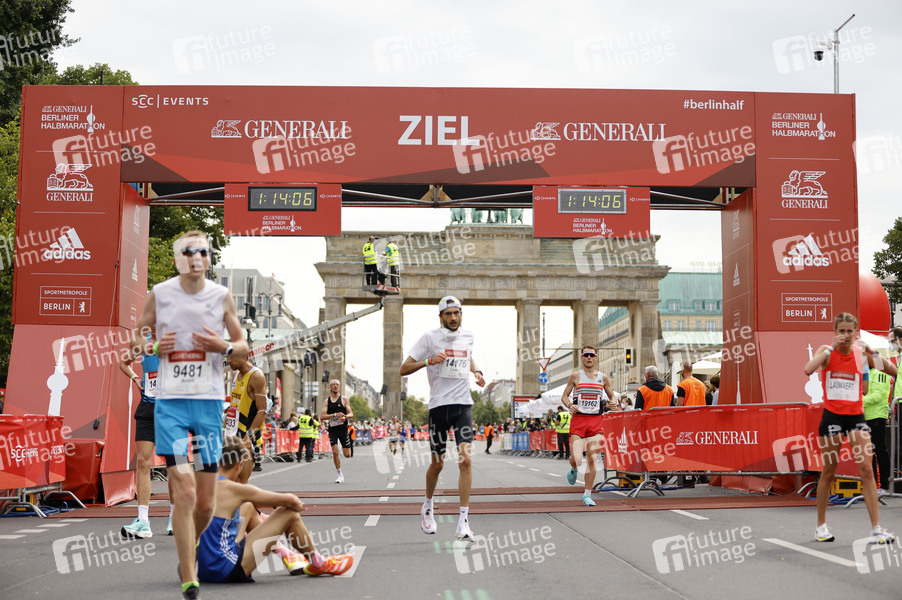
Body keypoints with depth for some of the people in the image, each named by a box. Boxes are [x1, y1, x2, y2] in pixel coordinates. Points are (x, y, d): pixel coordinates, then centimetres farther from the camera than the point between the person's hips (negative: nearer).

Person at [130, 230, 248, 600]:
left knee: (205, 502, 5)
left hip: (210, 402, 2)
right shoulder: (159, 294, 2)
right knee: (184, 492, -14)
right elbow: (137, 339, 13)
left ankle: (187, 552, 36)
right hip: (170, 402, -2)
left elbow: (243, 344, 12)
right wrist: (152, 347, -9)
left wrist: (223, 347, -10)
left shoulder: (221, 296, 4)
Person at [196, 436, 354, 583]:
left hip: (201, 568, 9)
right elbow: (290, 500, -7)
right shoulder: (232, 489, -15)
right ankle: (319, 563, 23)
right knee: (289, 514, 1)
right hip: (226, 572, -8)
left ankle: (287, 557, 35)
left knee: (248, 508, 26)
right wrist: (297, 504, 16)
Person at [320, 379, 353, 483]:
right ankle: (340, 475, 6)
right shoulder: (327, 401, 5)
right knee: (335, 452, -9)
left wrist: (345, 417, -25)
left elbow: (351, 414, -2)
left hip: (343, 428, -1)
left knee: (347, 455, 0)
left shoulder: (344, 399, 1)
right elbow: (322, 417, -5)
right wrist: (335, 415, -19)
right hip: (332, 429, 1)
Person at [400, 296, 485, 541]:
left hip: (463, 403, 2)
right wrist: (429, 360, -20)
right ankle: (428, 506, 36)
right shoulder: (430, 337, -3)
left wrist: (476, 372, 12)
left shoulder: (468, 336, 9)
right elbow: (404, 369, -5)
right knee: (437, 463, 7)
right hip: (439, 404, -2)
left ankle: (463, 521, -11)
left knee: (465, 459, -12)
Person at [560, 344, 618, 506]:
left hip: (596, 421, 2)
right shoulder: (575, 376, 4)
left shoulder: (603, 378, 9)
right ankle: (573, 470, 28)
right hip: (578, 420, -2)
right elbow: (564, 396, 8)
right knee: (576, 459, -11)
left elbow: (612, 397, 19)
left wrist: (612, 404, -4)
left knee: (592, 459, -5)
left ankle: (587, 494, 8)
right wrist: (569, 405, -14)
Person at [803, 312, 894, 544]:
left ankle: (876, 527, -2)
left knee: (867, 470, -5)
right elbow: (808, 369, -24)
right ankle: (821, 525, 19)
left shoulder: (860, 352, 2)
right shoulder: (827, 351, -4)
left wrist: (872, 352, -7)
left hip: (856, 415, 2)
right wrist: (831, 347, -23)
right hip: (832, 415, -2)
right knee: (828, 471, 6)